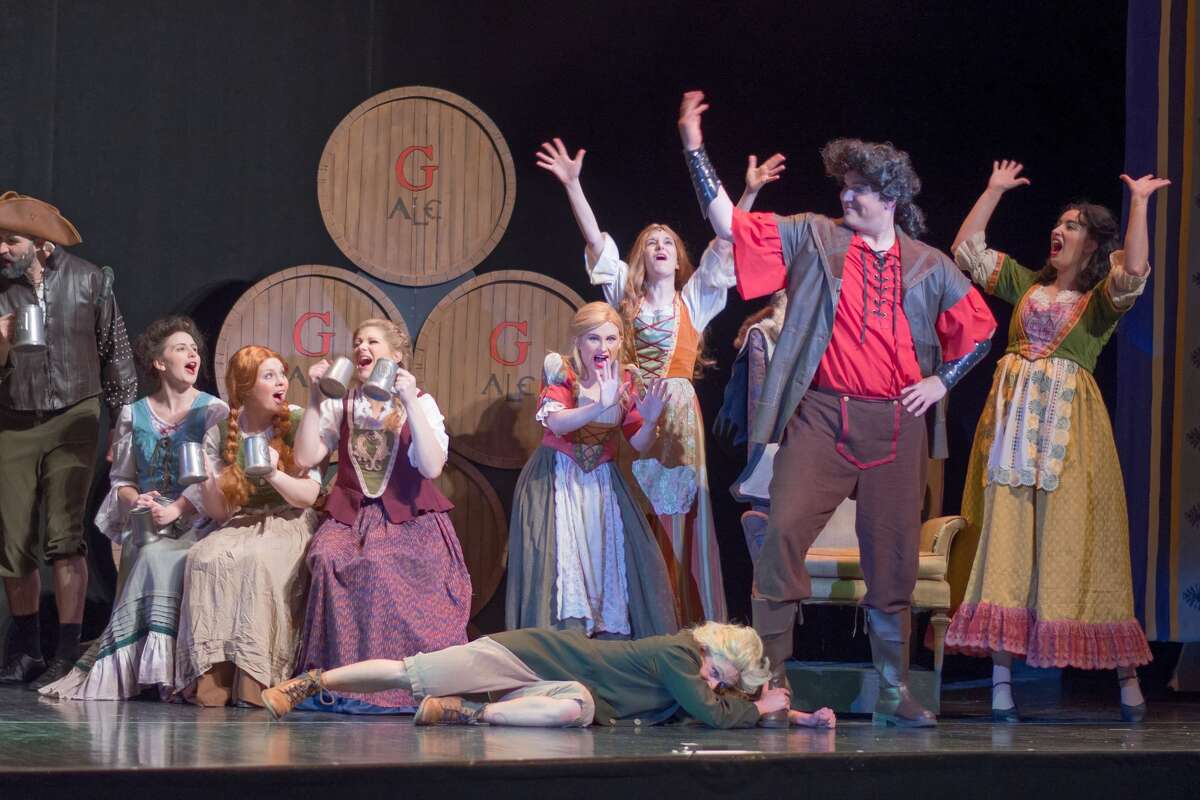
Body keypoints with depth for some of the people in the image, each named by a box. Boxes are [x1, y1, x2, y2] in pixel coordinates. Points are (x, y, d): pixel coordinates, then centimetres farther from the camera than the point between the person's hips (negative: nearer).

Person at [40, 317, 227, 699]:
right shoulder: (133, 416, 15)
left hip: (195, 523, -2)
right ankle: (151, 667, -31)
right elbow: (120, 478, 16)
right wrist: (135, 499, -8)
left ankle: (106, 665, -30)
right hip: (145, 523, 2)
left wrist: (176, 509, -19)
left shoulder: (215, 412, 5)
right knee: (153, 558, -33)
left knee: (157, 557, -34)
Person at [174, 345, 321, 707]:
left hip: (289, 525, -2)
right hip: (240, 526, 2)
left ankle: (254, 678, -37)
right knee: (205, 557, -30)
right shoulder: (220, 435, 7)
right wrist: (210, 484, -14)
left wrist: (275, 475, -23)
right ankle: (213, 676, -33)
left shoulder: (297, 425, 1)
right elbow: (219, 512, 7)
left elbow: (307, 496, -4)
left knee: (256, 559, -35)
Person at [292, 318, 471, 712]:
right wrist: (315, 399, -1)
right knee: (327, 558, -31)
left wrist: (409, 403, -17)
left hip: (409, 518, -3)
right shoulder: (340, 404, 14)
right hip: (350, 514, 3)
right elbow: (305, 457, 2)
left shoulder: (420, 404, 4)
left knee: (379, 564, -34)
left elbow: (432, 467, -13)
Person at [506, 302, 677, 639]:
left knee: (610, 556, -1)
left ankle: (612, 631, 6)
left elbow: (639, 444, 4)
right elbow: (556, 423, -31)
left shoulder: (624, 380, 2)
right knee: (562, 555, -13)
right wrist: (601, 405, -44)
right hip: (557, 480, -4)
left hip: (602, 481, 4)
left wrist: (649, 422, -19)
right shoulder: (562, 374, -11)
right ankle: (566, 629, -9)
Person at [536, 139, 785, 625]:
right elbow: (595, 240, 5)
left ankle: (684, 618, 1)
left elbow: (726, 245, 3)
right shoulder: (626, 294, 12)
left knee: (678, 515, -1)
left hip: (678, 411, 0)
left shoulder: (694, 298, 11)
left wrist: (750, 194, -7)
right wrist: (572, 184, -3)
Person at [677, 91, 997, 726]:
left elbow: (979, 330, 21)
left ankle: (894, 693, 14)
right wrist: (695, 150, -4)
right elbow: (729, 225, 3)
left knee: (893, 559, 5)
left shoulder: (929, 267, 11)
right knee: (785, 530, -16)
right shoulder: (814, 238, 8)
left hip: (895, 425, 1)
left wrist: (941, 380, 7)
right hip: (821, 416, -1)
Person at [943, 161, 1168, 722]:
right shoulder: (1026, 284, 18)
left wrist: (1139, 203, -12)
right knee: (1005, 541, -3)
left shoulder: (1103, 296, 6)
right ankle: (1001, 678, -5)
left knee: (1075, 544, -4)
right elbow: (966, 248, 19)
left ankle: (1126, 676, 4)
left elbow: (1135, 270, -16)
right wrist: (995, 191, 17)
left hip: (1068, 423, -4)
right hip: (1013, 418, 4)